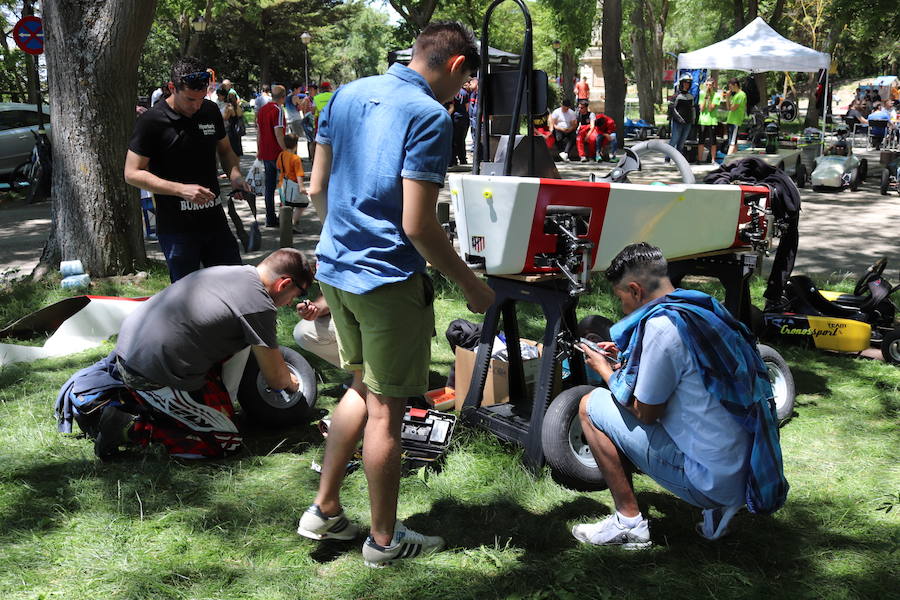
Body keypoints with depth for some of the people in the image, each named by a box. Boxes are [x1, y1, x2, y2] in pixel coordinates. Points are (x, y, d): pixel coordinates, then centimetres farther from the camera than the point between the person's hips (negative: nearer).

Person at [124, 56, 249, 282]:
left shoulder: (211, 111, 7)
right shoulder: (151, 121, -10)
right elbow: (133, 173, -10)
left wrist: (235, 175, -1)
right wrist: (182, 189, -20)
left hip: (215, 220, 5)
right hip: (177, 228, -5)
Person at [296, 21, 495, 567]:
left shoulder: (348, 95, 7)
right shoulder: (430, 116, -16)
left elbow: (317, 189, 10)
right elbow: (417, 226, -21)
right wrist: (472, 285, -10)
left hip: (336, 268, 8)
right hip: (389, 279, -7)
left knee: (363, 388, 23)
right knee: (387, 408, 6)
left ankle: (325, 510, 30)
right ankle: (384, 539, 22)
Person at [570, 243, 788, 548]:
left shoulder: (661, 325, -19)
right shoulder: (707, 309, 8)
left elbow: (645, 413, -10)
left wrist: (605, 370, 5)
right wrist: (626, 360, 22)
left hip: (713, 480, -8)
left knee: (591, 405, 0)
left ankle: (629, 523, 5)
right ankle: (717, 507, 17)